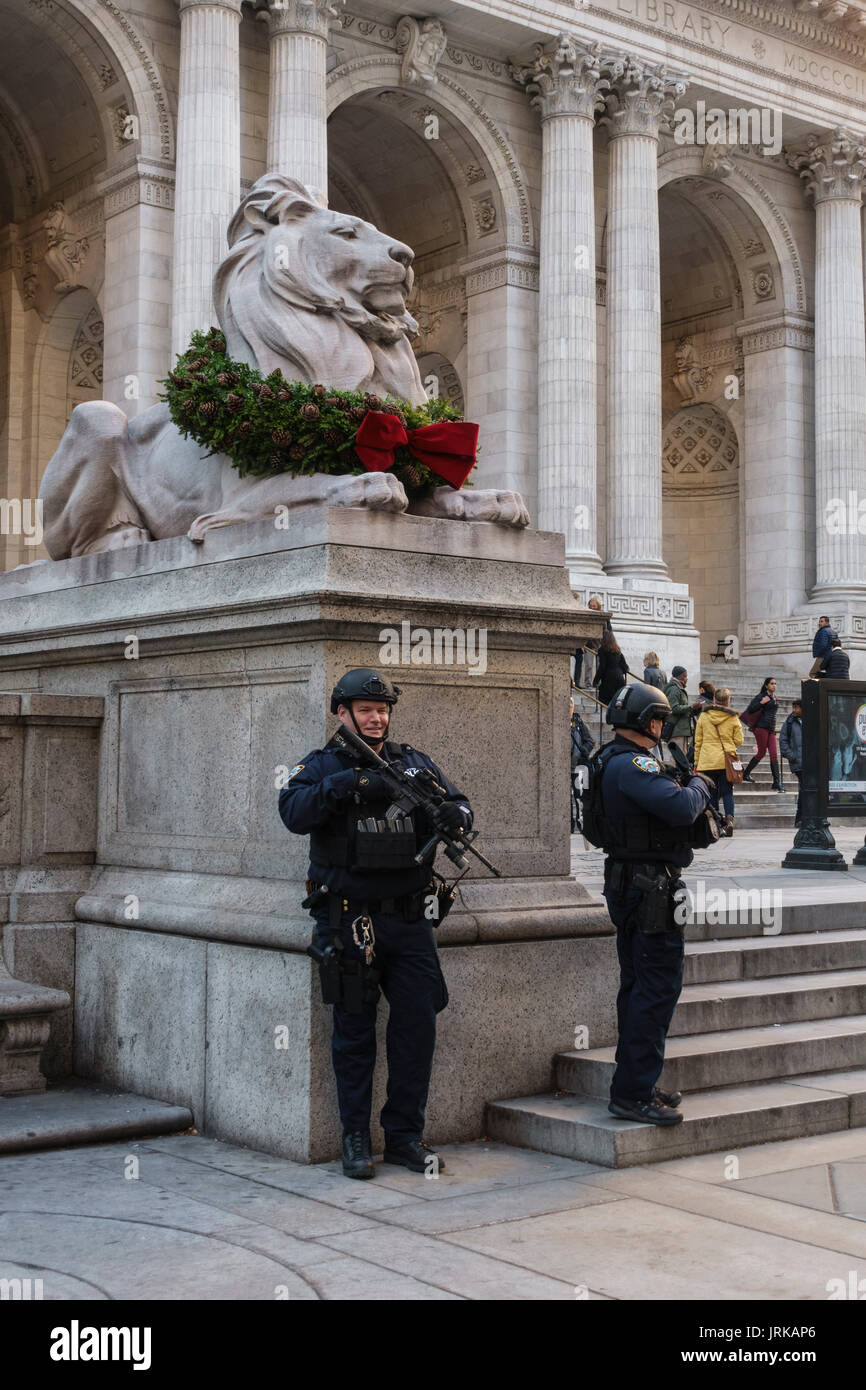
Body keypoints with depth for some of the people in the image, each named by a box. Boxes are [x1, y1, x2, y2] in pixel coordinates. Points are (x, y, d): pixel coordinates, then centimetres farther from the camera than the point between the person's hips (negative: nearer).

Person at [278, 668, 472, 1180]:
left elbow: (459, 802, 6)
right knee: (355, 1033, 5)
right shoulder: (322, 766, 1)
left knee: (419, 1026, 4)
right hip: (348, 920, -3)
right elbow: (294, 813, -16)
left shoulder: (414, 762, 11)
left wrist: (454, 814, -17)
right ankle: (356, 1138, 16)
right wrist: (346, 783, -29)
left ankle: (406, 1136, 17)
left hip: (409, 920, 3)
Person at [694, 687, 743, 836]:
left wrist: (696, 762, 12)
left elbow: (698, 741, 6)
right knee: (727, 792, 5)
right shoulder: (733, 718, -1)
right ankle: (729, 818, -15)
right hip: (727, 761, 0)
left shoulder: (703, 717, 2)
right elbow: (739, 741, 3)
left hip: (707, 761, 0)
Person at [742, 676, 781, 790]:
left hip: (771, 729, 7)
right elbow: (750, 710, -10)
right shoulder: (761, 696, -3)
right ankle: (745, 774, 12)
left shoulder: (774, 697, 18)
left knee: (774, 754, -4)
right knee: (761, 753, -5)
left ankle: (776, 783, -10)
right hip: (761, 728, -7)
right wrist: (762, 702, -18)